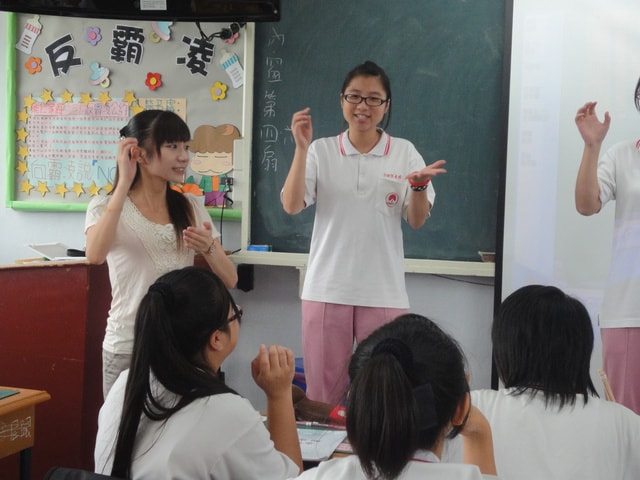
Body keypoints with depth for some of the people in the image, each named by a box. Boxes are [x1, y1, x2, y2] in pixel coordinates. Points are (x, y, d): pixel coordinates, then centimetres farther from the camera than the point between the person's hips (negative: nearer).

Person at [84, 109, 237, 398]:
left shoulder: (191, 207, 7)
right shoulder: (106, 206, -4)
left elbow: (229, 280, 4)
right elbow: (94, 255, -27)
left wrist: (208, 249, -17)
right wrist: (124, 182, -22)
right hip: (128, 349, -4)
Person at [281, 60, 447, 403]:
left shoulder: (404, 152, 5)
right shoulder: (321, 151, 3)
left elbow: (417, 220, 2)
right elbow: (291, 206, -7)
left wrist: (418, 186, -18)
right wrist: (301, 148, -15)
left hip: (384, 291, 0)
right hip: (326, 288, 0)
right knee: (321, 394, 6)